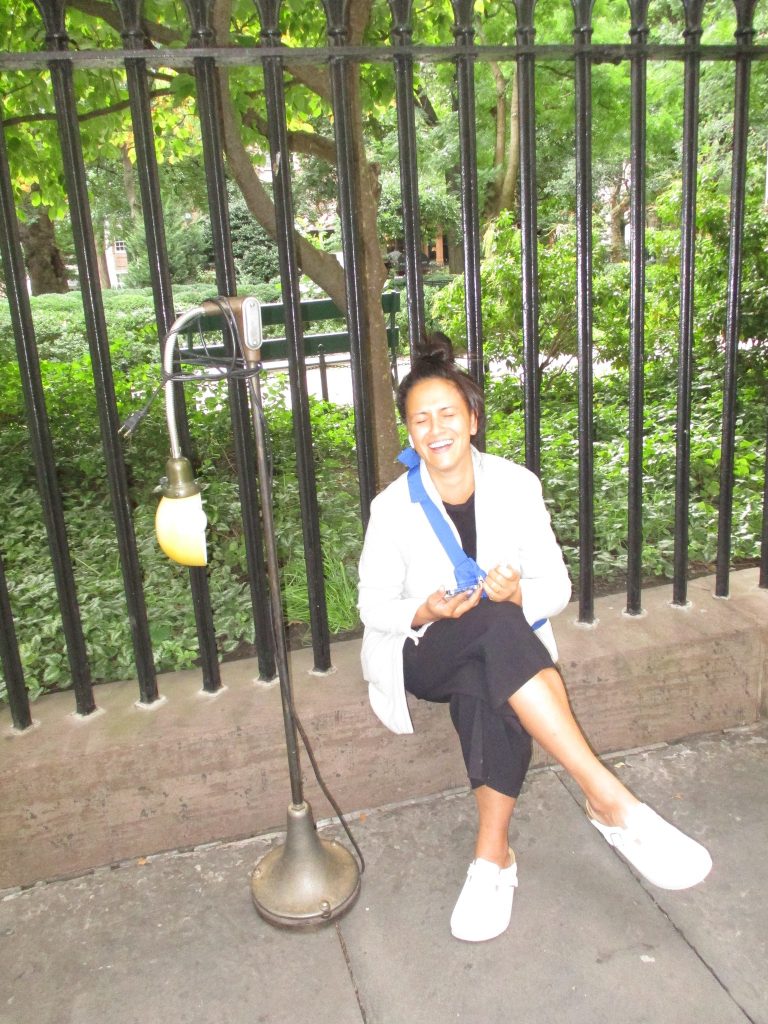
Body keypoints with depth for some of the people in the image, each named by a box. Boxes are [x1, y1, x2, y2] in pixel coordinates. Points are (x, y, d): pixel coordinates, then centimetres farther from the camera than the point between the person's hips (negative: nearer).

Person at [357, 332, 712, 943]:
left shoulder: (516, 486, -5)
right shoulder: (393, 506, -7)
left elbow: (556, 588, -2)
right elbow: (373, 604, -2)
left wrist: (518, 593, -26)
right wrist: (427, 611, -23)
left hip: (506, 651, 1)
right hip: (426, 654, -1)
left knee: (487, 685, -38)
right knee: (498, 626, -36)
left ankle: (493, 853, -24)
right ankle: (610, 800, -39)